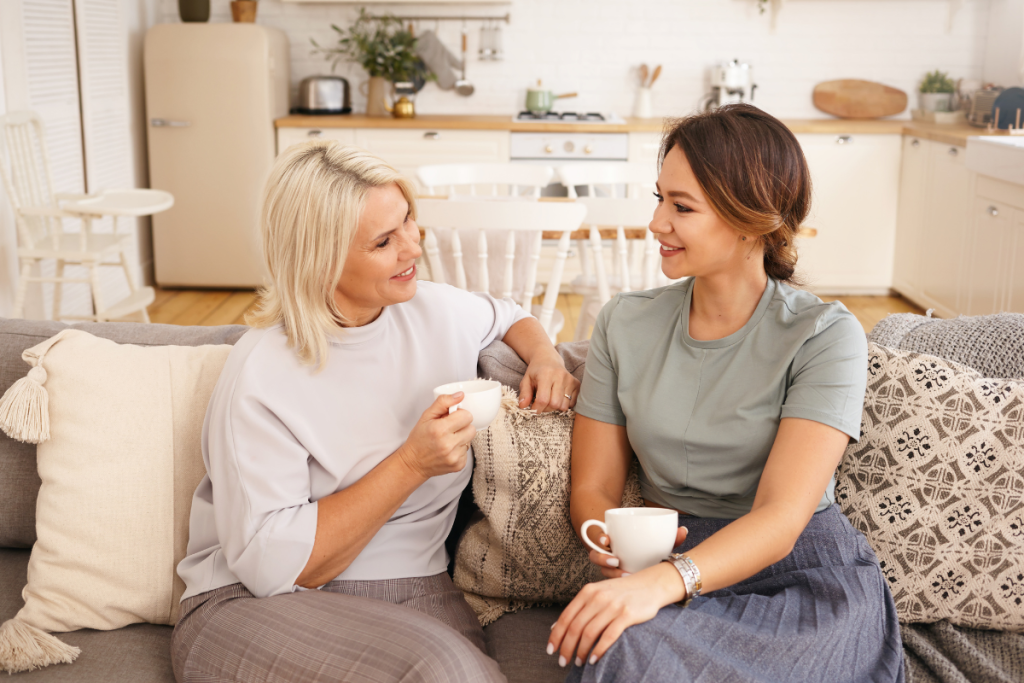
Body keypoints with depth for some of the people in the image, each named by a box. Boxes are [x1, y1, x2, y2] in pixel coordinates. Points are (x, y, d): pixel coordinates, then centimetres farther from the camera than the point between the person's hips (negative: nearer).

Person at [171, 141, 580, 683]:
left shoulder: (439, 311, 4)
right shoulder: (261, 377, -14)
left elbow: (508, 316, 29)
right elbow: (270, 563, -18)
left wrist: (546, 358, 6)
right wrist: (411, 465, -21)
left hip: (416, 592, 4)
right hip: (257, 606, -3)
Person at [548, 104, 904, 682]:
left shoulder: (825, 336, -8)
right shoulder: (626, 324, 6)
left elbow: (779, 520, -18)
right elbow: (593, 488, 5)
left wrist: (664, 582, -35)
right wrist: (613, 547, -19)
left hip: (806, 577, -3)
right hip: (677, 572, 4)